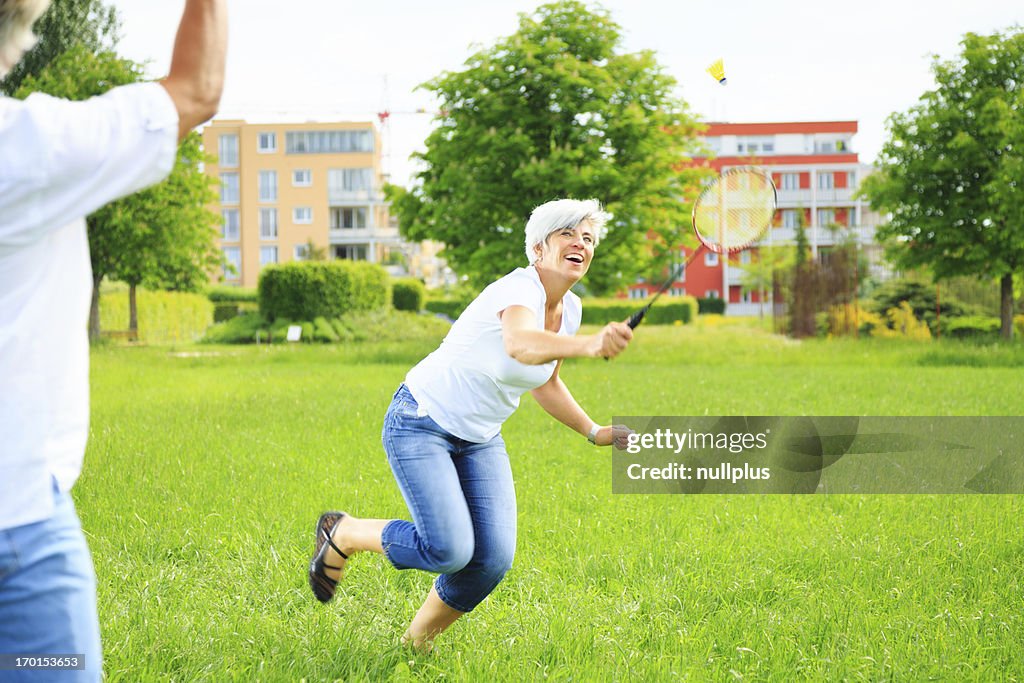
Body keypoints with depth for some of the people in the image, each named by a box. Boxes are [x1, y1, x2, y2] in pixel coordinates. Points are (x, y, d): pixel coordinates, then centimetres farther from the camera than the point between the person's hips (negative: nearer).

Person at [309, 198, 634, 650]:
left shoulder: (570, 309, 0)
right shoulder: (520, 289, -26)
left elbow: (545, 383, 17)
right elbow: (520, 344, -51)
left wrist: (595, 432, 6)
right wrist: (590, 345, -68)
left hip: (480, 439, 8)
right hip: (420, 422, -8)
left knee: (493, 560, -7)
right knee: (449, 551, -21)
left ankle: (416, 642, 18)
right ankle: (342, 533, 7)